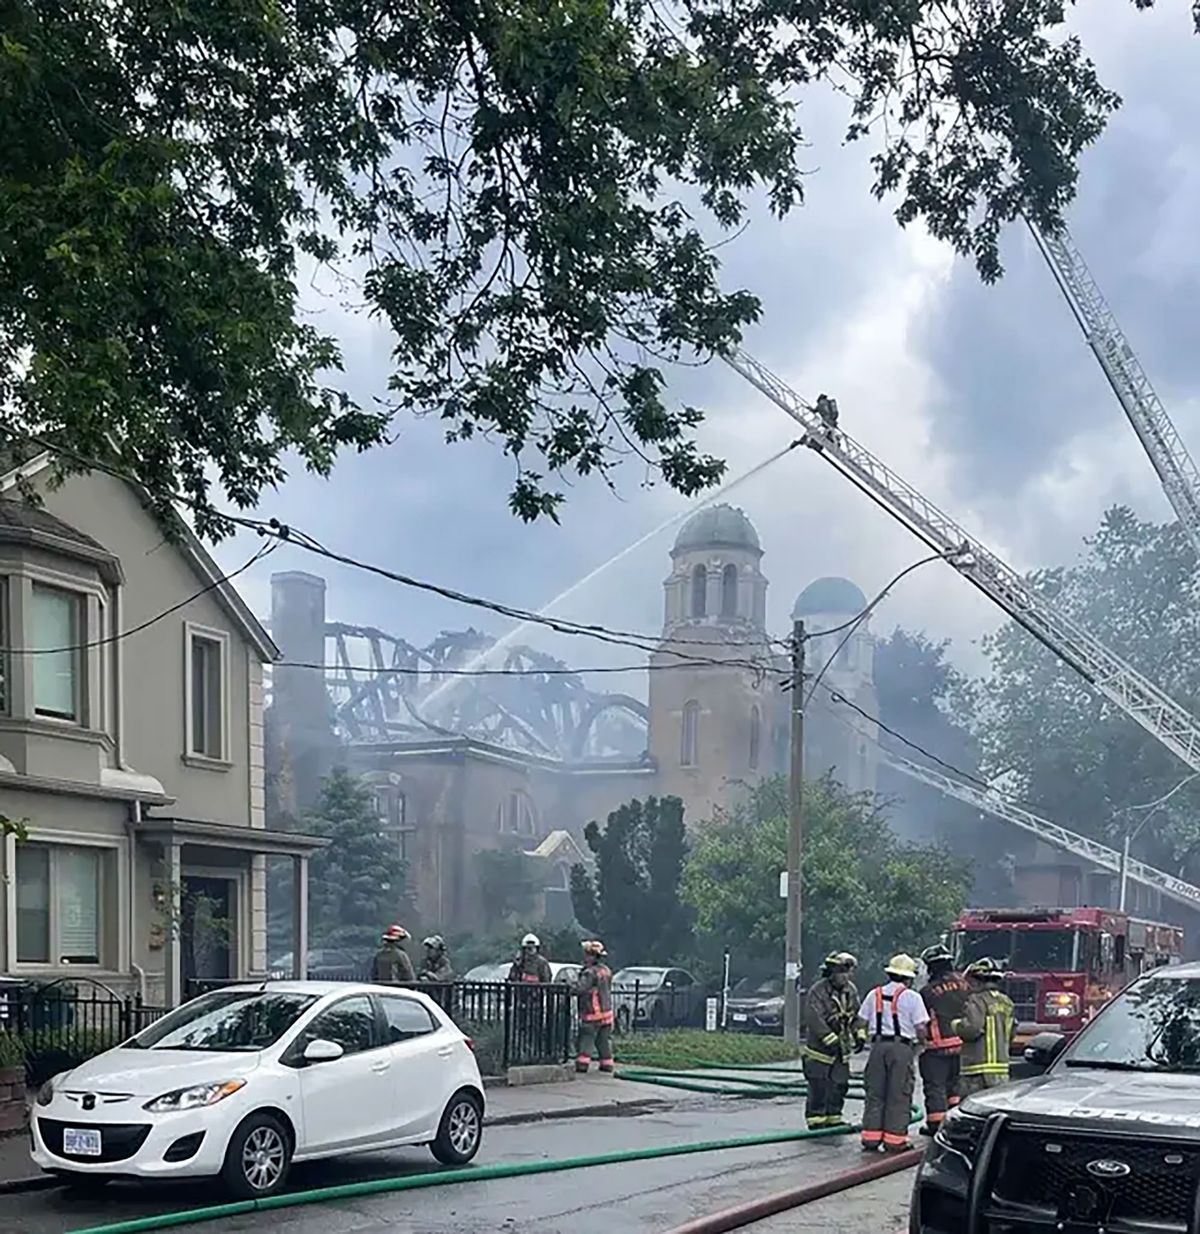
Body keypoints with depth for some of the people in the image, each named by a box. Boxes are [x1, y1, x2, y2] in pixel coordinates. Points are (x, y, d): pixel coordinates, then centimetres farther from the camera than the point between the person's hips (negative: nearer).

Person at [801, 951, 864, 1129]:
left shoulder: (850, 991, 4)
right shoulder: (818, 991, -19)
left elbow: (857, 1015, 12)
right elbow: (814, 1020, -25)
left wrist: (859, 1035, -2)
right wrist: (831, 1040, -27)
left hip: (842, 1048, 7)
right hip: (819, 1048, -7)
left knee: (840, 1085, 11)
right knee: (818, 1087, -4)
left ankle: (833, 1117, 23)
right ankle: (815, 1119, 6)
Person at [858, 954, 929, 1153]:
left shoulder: (874, 994, 7)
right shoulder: (911, 997, -5)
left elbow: (862, 1022, 8)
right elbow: (921, 1028, -8)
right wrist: (920, 1040, 12)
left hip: (879, 1046, 4)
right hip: (902, 1047, -4)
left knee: (875, 1093, 9)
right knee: (899, 1095, 2)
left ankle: (871, 1138, 9)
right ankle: (894, 1139, 1)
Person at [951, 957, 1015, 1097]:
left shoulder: (978, 1000, -12)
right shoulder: (1006, 1002, 14)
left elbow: (972, 1029, -22)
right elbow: (1012, 1032, 19)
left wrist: (956, 1025, -4)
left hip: (978, 1068, -8)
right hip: (1002, 1064, 8)